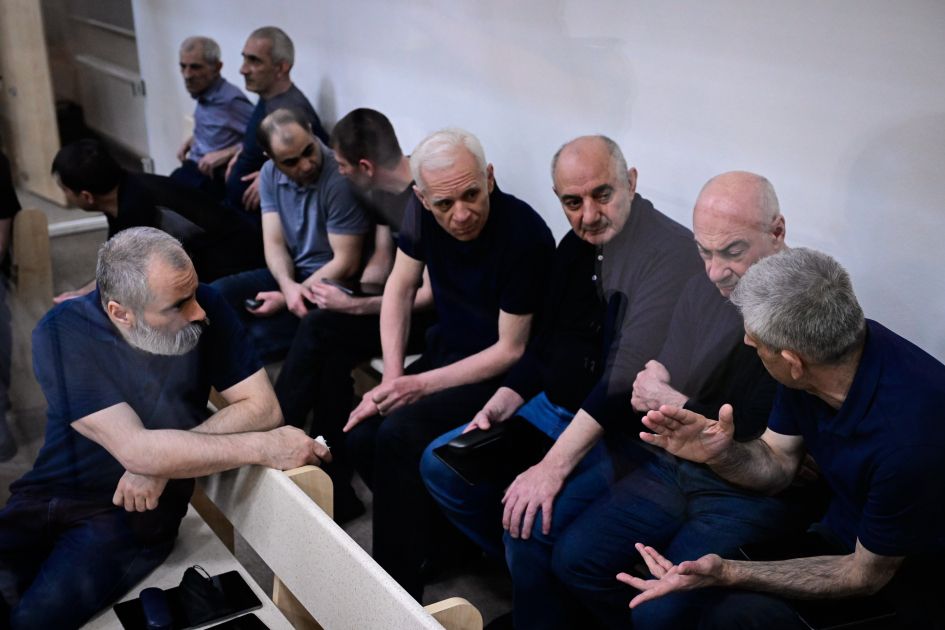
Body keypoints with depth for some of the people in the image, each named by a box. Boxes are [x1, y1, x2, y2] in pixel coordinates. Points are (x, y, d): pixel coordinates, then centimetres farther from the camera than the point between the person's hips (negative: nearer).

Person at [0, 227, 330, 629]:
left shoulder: (204, 308, -12)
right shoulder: (61, 335, -19)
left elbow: (262, 407, -11)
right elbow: (136, 449, -26)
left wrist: (164, 458, -22)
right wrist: (262, 448, -24)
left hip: (131, 510, 0)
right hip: (49, 495, 1)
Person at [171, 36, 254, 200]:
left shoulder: (230, 99, -19)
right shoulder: (204, 94, 7)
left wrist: (226, 154, -20)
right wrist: (190, 140, 11)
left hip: (213, 179, -8)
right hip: (195, 167, 8)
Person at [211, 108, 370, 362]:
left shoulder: (340, 180, -23)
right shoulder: (270, 174, -1)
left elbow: (346, 263, -19)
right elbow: (274, 243, -2)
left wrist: (285, 299, -18)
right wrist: (288, 285, -25)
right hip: (289, 274, 7)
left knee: (261, 335, -27)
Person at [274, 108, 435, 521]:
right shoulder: (380, 192, 6)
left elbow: (432, 293, -22)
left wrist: (354, 306, -19)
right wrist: (351, 297, -5)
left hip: (432, 317, -8)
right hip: (401, 303, 8)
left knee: (322, 328, -22)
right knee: (332, 355, -17)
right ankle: (335, 490, -11)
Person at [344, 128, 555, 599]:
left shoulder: (525, 236, -26)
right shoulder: (423, 210, -9)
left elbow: (510, 350, -19)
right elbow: (400, 287, 3)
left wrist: (420, 385, -21)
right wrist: (392, 376, -7)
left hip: (500, 372, -7)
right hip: (446, 348, 7)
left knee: (399, 435, -27)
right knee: (361, 436, -12)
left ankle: (399, 592, -12)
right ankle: (444, 537, 9)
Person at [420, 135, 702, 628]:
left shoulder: (671, 253, -21)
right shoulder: (574, 245, 8)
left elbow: (628, 375, -29)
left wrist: (554, 466, -32)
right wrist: (503, 402, 0)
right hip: (552, 408, 9)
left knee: (532, 522, -28)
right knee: (440, 465, 4)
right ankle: (523, 568, 16)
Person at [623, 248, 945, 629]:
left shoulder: (909, 436, -35)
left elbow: (865, 575, -21)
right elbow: (778, 464, 2)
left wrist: (728, 574, -27)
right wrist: (720, 455, -20)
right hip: (842, 533, 7)